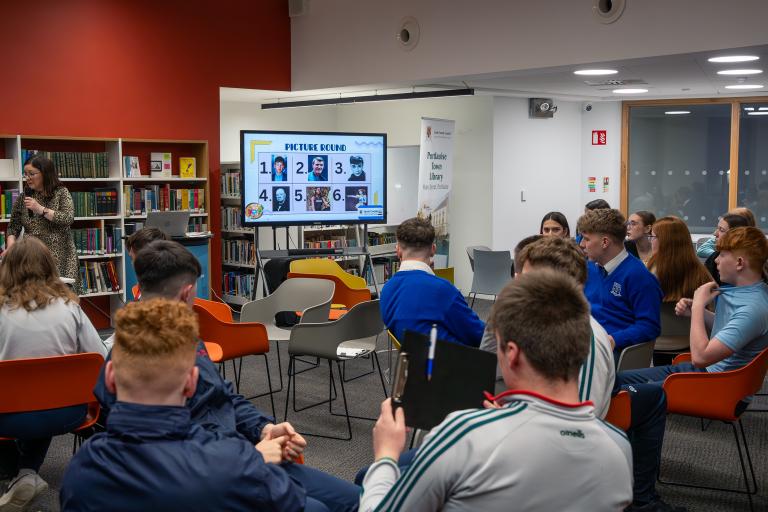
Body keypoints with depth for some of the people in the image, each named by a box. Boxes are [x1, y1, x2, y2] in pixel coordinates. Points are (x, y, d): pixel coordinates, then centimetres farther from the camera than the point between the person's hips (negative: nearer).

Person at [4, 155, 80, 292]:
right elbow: (13, 228, 11)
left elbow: (69, 219, -11)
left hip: (59, 257, -2)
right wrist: (10, 247, -7)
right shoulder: (23, 198, 10)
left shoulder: (61, 193, 2)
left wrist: (41, 209, -16)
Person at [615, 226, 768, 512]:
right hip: (706, 369, 10)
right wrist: (695, 312, -1)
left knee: (642, 395, -22)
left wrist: (699, 306, -21)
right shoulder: (739, 290, 0)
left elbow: (701, 356, -32)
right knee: (621, 381, 5)